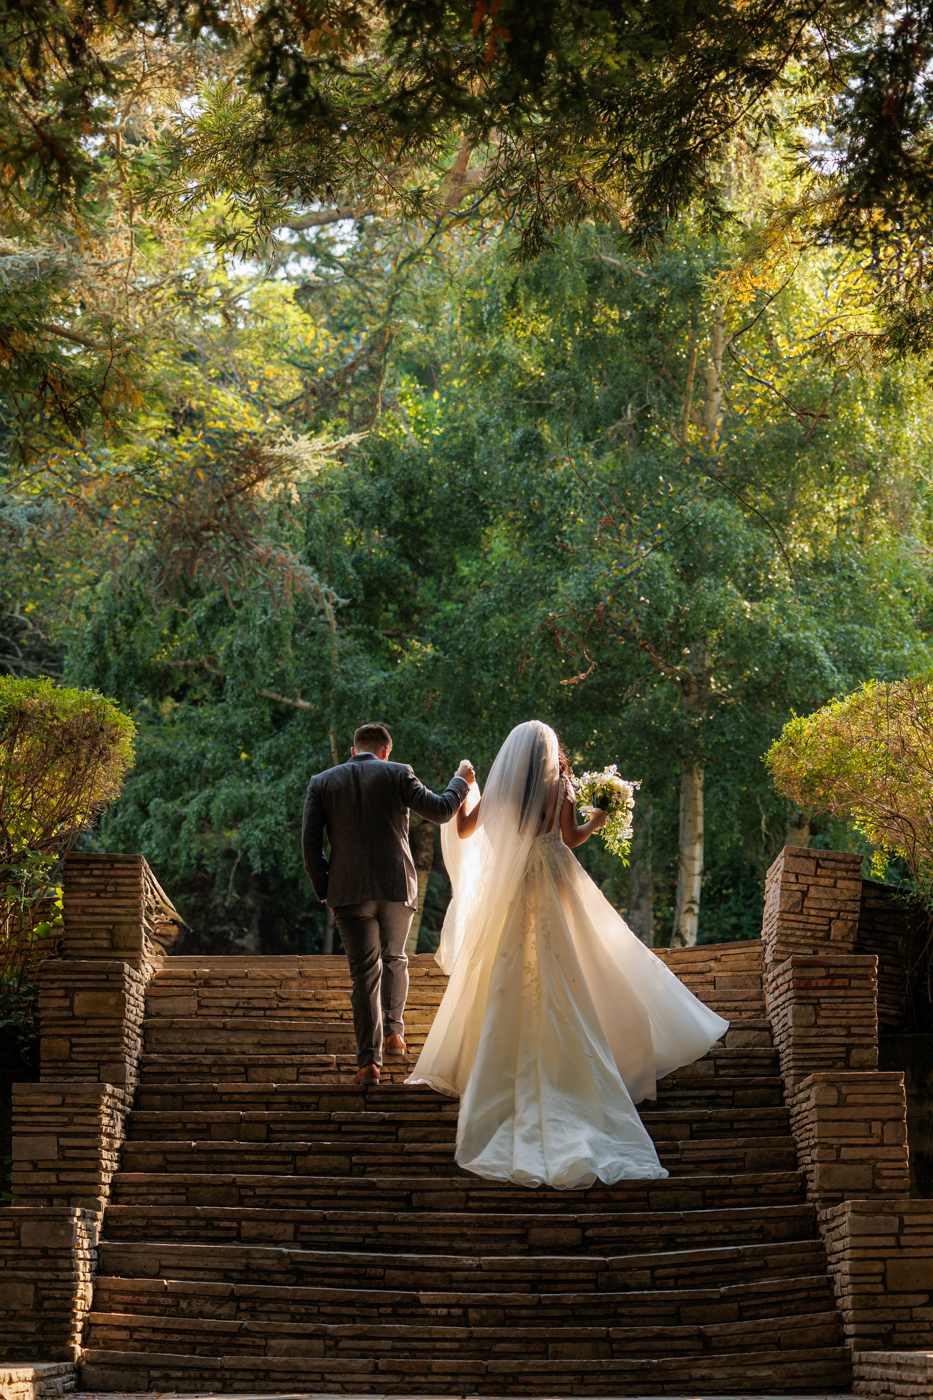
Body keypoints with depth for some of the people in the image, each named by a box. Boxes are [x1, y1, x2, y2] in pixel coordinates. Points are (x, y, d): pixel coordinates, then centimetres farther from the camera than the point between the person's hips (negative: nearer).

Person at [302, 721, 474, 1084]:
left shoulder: (321, 783, 5)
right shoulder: (398, 774, 1)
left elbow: (310, 843, 2)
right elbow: (440, 810, 4)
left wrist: (324, 891, 10)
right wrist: (461, 781, 22)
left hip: (349, 891, 0)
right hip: (397, 887, 0)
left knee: (365, 973, 3)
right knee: (394, 958, 23)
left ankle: (369, 1060, -2)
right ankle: (394, 1030, 8)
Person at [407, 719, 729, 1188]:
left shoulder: (499, 788, -1)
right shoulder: (558, 787, -4)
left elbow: (463, 831, 7)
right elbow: (570, 837, 1)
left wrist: (464, 790, 22)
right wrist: (597, 821, 18)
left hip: (504, 892, 1)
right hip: (551, 893, -1)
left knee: (504, 985, 6)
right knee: (557, 982, 5)